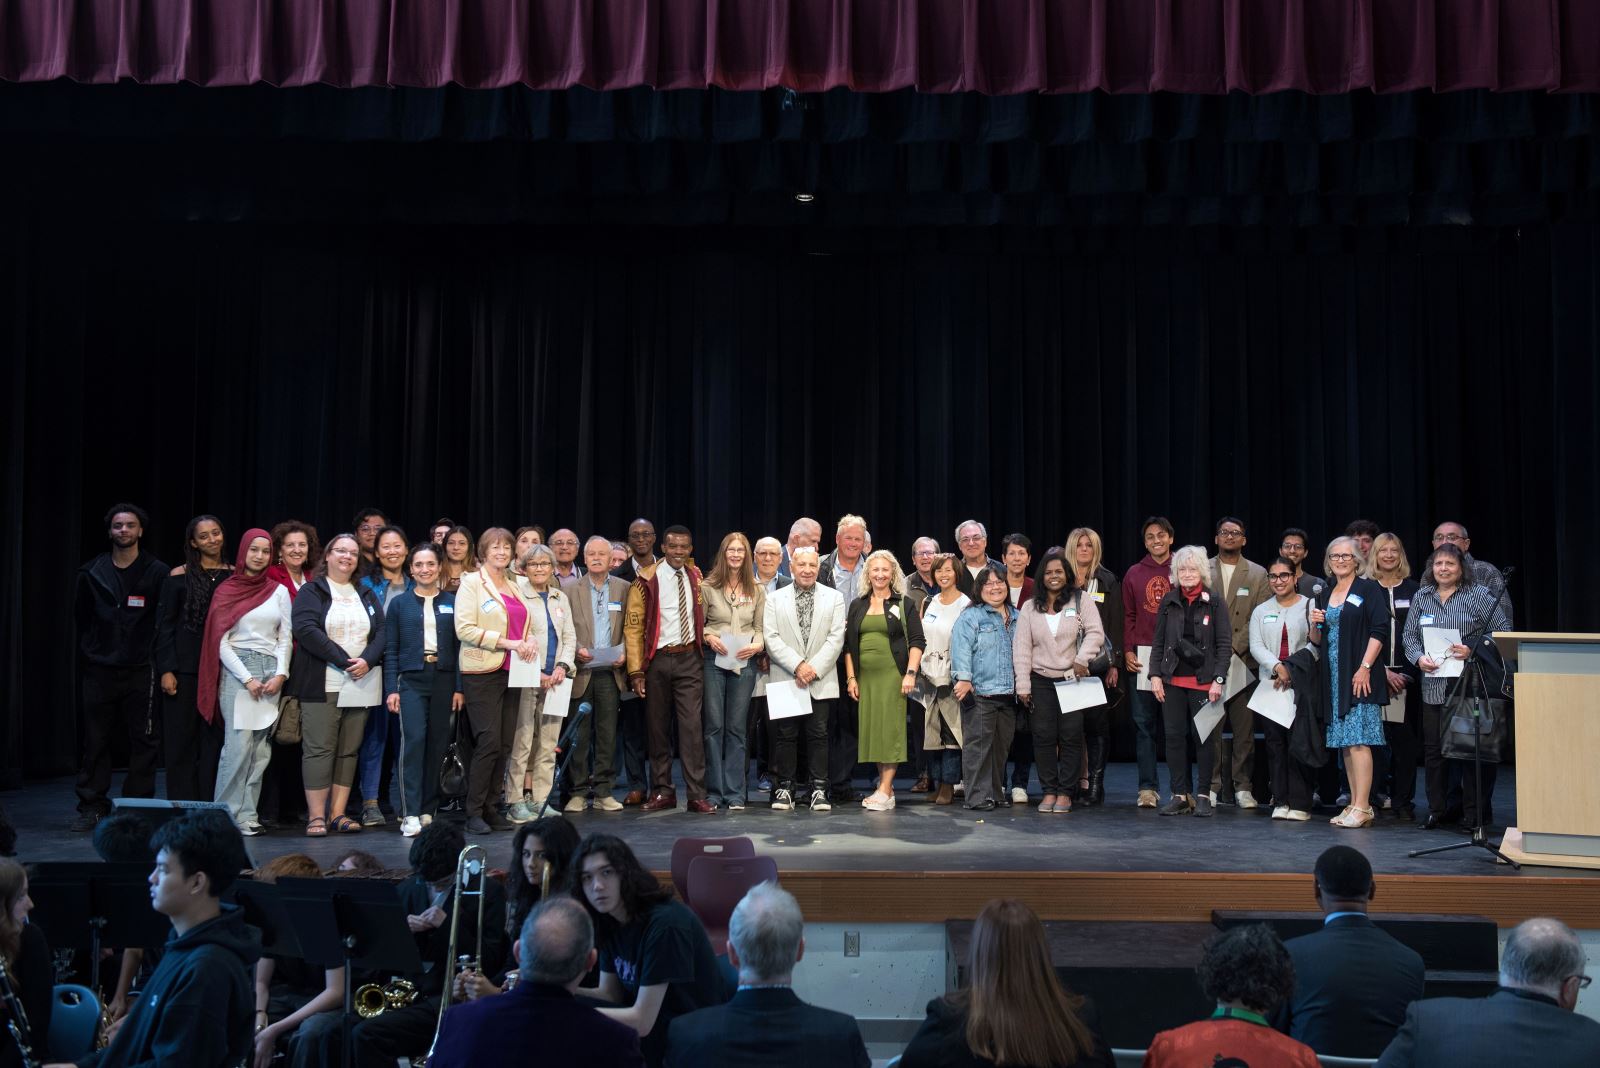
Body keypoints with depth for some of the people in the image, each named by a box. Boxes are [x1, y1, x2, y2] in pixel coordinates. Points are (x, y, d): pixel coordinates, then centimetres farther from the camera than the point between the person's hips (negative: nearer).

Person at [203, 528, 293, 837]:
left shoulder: (279, 592, 12)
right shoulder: (226, 591, 4)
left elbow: (286, 637, 11)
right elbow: (221, 641, -2)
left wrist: (280, 674, -4)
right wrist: (247, 678, -10)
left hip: (271, 672, 3)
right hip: (236, 670, -3)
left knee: (261, 748, 0)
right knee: (239, 744, -12)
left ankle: (247, 813, 5)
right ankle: (228, 813, -4)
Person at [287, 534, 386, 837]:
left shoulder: (367, 596, 17)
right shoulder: (311, 592, 2)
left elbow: (381, 632, 7)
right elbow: (305, 629, -12)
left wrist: (367, 660, -13)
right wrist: (344, 660, -17)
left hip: (359, 684, 5)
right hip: (322, 685, -5)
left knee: (349, 750, 5)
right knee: (319, 749, -5)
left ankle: (338, 813, 10)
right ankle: (316, 816, -2)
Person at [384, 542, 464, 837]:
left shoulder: (452, 603, 9)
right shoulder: (399, 604, 7)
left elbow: (459, 647, 7)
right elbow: (390, 650, 5)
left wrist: (459, 688, 0)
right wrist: (391, 688, -4)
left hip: (444, 680, 2)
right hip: (411, 680, -2)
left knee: (438, 744, 4)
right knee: (414, 740, -14)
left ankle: (429, 810, 14)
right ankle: (410, 814, -13)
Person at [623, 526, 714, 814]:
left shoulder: (695, 577, 9)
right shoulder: (646, 580, -3)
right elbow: (633, 627, -4)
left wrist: (706, 636, 7)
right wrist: (636, 671, -8)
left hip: (689, 659, 2)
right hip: (657, 660, -2)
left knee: (692, 726, -5)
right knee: (658, 728, 6)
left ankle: (697, 795, -4)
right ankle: (662, 792, 17)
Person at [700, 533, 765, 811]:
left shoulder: (757, 591, 9)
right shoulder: (708, 587, 3)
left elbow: (760, 628, 8)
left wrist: (757, 645, -12)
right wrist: (710, 637, -16)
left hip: (744, 662, 2)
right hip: (714, 660, -2)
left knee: (736, 728, 5)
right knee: (714, 726, -1)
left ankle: (734, 794, 10)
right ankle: (713, 792, 7)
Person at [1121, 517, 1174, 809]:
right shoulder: (1134, 574, 11)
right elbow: (1128, 616, 11)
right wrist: (1128, 651, 1)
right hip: (1142, 659, 2)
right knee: (1143, 724, 0)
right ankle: (1147, 787, 3)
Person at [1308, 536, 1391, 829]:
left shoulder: (1369, 590, -1)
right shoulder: (1323, 595, 16)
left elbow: (1379, 631, -9)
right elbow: (1317, 641, 19)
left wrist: (1365, 667, -17)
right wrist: (1315, 624, -3)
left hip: (1359, 674, -6)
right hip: (1333, 676, 6)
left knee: (1358, 739, -11)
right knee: (1345, 741, 7)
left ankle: (1362, 806, -11)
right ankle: (1354, 804, 10)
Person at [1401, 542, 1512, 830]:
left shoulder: (1480, 595, 2)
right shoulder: (1421, 597, 13)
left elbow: (1504, 632, -3)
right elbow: (1409, 636, 13)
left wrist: (1474, 651, -16)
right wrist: (1419, 657, -7)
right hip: (1434, 685, 4)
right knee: (1433, 749, 5)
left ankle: (1476, 813, 8)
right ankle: (1438, 810, 14)